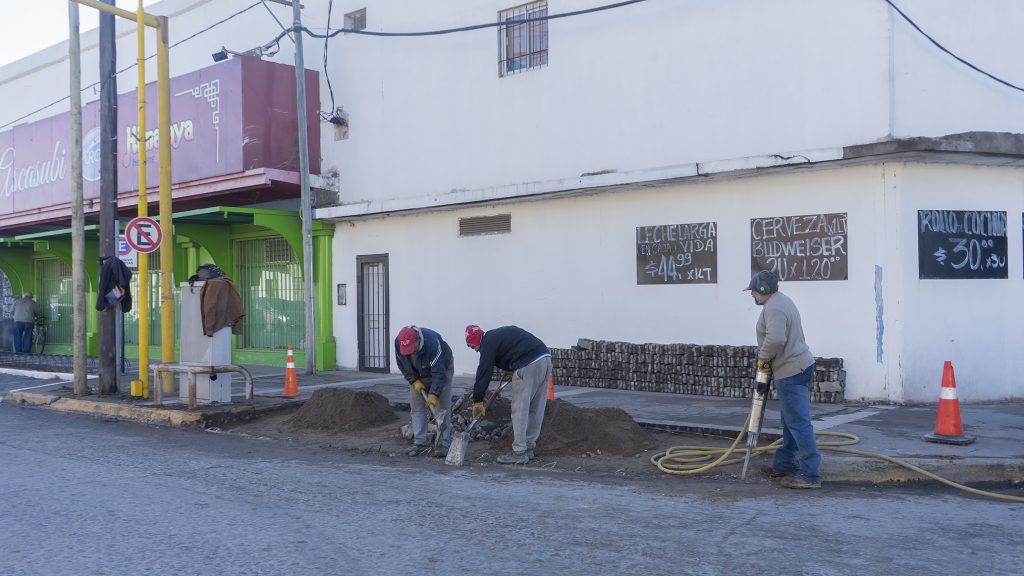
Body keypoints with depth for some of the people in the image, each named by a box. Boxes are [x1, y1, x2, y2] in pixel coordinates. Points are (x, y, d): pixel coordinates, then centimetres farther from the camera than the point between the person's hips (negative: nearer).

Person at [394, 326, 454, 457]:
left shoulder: (432, 342, -41)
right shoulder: (398, 343, -25)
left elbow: (439, 373, -37)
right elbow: (401, 365, -7)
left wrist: (433, 394, -40)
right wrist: (414, 381, -15)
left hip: (442, 368, -5)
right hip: (418, 376, 5)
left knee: (441, 406, -11)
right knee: (416, 406, 0)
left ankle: (444, 444, -8)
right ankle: (420, 442, 6)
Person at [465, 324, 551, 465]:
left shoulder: (488, 342, 1)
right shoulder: (500, 334, 27)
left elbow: (484, 372, -4)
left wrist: (477, 401, -1)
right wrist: (510, 370, 24)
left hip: (529, 364, -9)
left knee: (519, 410, -3)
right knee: (536, 409, 14)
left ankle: (519, 452, -2)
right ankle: (529, 447, 22)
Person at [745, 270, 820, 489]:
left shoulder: (773, 308, -18)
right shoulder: (781, 300, 17)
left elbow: (775, 339, -32)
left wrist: (763, 356, -15)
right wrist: (767, 358, 16)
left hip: (791, 372, -12)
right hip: (798, 366, 12)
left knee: (799, 423, -10)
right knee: (790, 421, 18)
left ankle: (809, 475, -10)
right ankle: (784, 464, 29)